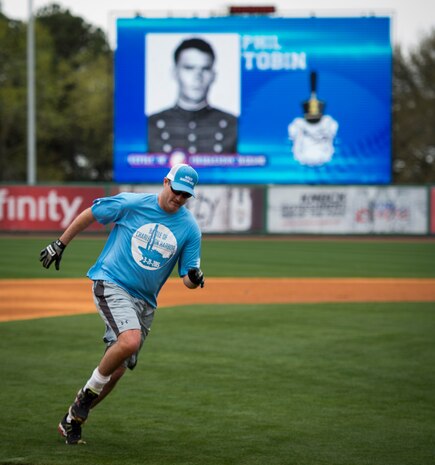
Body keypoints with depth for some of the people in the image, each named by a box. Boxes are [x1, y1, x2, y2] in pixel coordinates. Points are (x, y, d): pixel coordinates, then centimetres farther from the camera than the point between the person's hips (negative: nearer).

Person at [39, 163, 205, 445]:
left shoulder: (190, 228, 0)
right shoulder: (131, 204, -8)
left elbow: (188, 280, 1)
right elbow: (90, 214, 7)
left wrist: (195, 277, -23)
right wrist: (60, 244, 12)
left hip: (145, 302, 4)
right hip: (111, 284, -4)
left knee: (117, 370, 4)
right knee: (130, 340, -30)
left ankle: (73, 420, 23)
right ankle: (88, 393, -8)